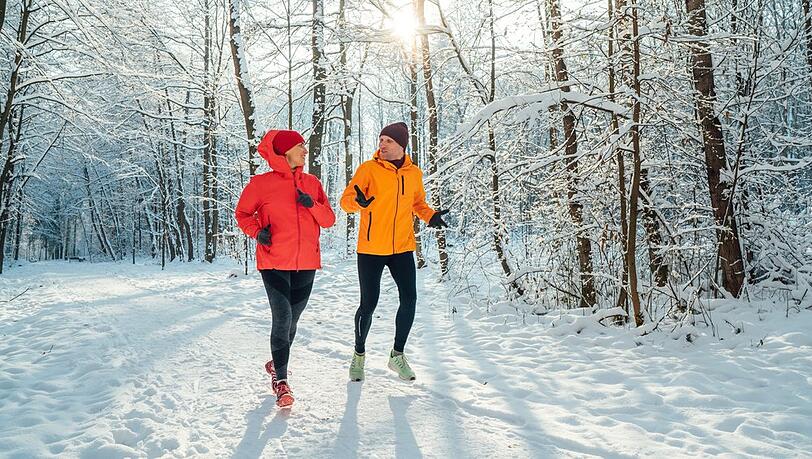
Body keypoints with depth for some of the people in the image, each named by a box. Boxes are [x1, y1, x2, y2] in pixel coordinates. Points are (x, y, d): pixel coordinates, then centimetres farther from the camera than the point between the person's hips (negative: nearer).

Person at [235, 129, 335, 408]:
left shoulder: (312, 183, 7)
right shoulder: (262, 183, -4)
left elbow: (329, 220, 7)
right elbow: (242, 213, 8)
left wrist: (312, 204, -12)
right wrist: (257, 231, -10)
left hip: (306, 264, 4)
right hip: (275, 263, -4)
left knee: (292, 320, 15)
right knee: (283, 319, -11)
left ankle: (277, 364, 38)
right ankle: (280, 379, 4)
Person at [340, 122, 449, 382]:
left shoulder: (414, 173, 7)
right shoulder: (369, 168, -6)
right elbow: (346, 199, -10)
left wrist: (430, 215, 1)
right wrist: (359, 201, -33)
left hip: (402, 248, 4)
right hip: (371, 248, -3)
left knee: (409, 299, -1)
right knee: (368, 304, 2)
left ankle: (397, 355, 18)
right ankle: (359, 354, 25)